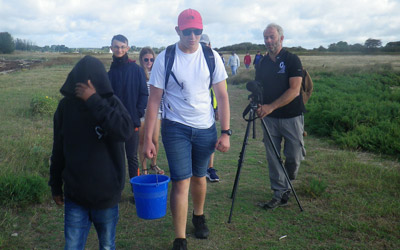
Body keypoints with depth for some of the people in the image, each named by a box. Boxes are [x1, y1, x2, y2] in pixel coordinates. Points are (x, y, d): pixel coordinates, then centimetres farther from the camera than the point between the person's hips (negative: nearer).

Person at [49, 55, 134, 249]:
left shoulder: (111, 104, -10)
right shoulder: (66, 106, -3)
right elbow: (58, 150, 6)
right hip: (74, 196, 2)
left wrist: (94, 101, -31)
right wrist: (55, 187, 11)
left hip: (106, 195, -1)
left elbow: (125, 131, -32)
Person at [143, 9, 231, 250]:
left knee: (199, 176, 17)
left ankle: (199, 217, 43)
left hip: (206, 128, 2)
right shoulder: (165, 59, -8)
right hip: (175, 128, -2)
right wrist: (148, 138, -9)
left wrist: (226, 132, -4)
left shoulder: (211, 57, -2)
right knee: (181, 182, -6)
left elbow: (222, 96, 1)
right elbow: (154, 100, -6)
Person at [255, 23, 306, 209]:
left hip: (291, 117, -4)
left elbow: (294, 90, -16)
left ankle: (288, 183, 29)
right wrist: (257, 104, -10)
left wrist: (271, 106, -24)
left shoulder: (292, 60, -7)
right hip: (269, 117, 4)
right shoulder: (262, 63, 9)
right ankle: (280, 194, 16)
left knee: (294, 156, 0)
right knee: (273, 158, 5)